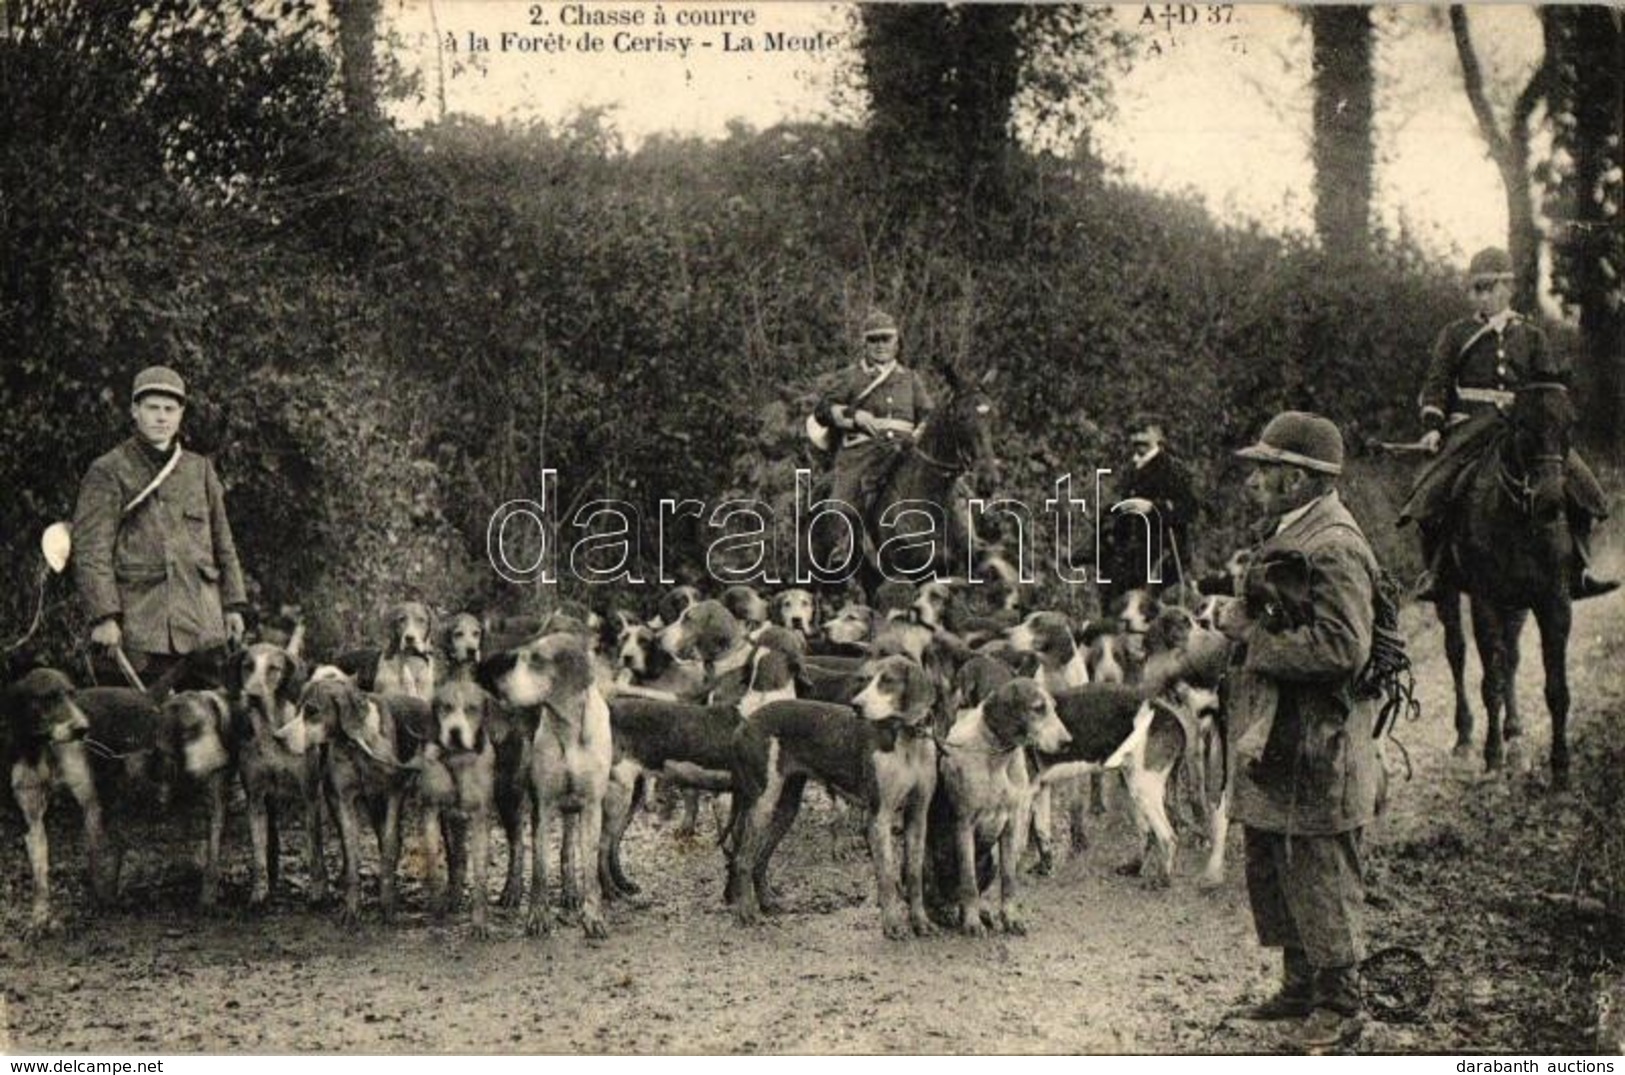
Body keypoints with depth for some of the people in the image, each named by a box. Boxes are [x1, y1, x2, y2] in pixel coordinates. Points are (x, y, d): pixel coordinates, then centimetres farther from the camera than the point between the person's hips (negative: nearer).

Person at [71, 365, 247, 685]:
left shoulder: (200, 470, 16)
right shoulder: (108, 473, 1)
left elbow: (222, 543, 20)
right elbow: (91, 551, -5)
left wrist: (232, 605, 14)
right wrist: (104, 617, -13)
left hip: (204, 623, 5)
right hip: (141, 628, -5)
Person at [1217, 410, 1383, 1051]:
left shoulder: (1334, 549, -19)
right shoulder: (1286, 537, 13)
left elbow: (1343, 648, -26)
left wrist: (1254, 638, -19)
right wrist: (1239, 620, 9)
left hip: (1315, 752, -10)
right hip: (1272, 742, 10)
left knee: (1321, 878, 0)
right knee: (1271, 871, 18)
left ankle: (1341, 1005, 12)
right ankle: (1301, 986, 32)